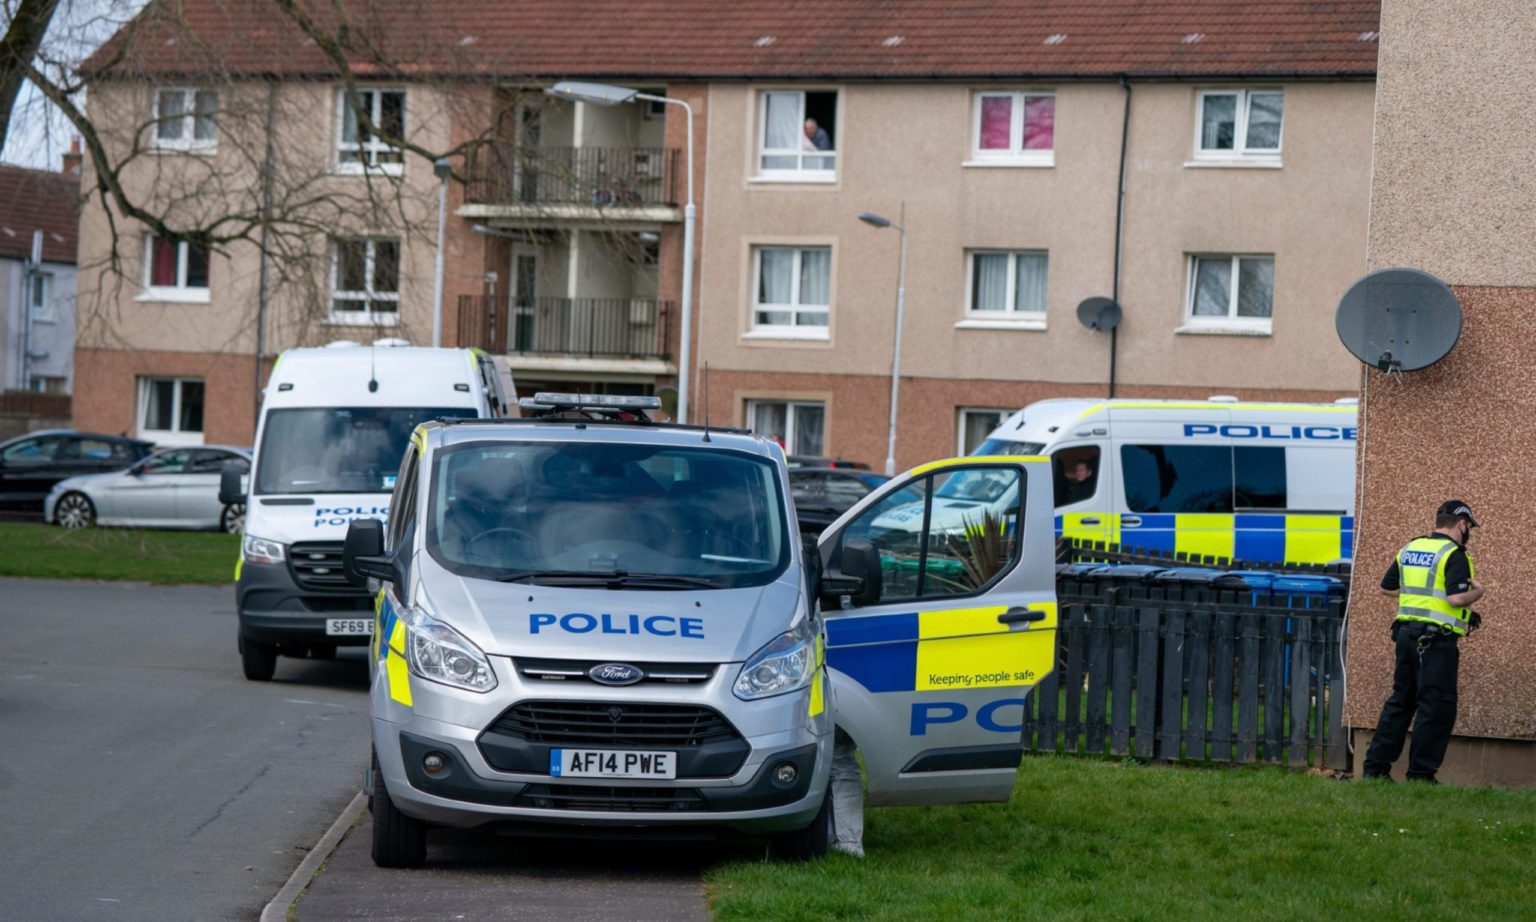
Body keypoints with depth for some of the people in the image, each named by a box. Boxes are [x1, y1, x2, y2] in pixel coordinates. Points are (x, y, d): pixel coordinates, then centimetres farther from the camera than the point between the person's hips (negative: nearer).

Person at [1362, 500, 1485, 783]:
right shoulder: (1454, 555, -10)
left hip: (1406, 632, 8)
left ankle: (1375, 767, 14)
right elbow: (1457, 598, -21)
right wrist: (1477, 592, -2)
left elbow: (1387, 587, 21)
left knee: (1400, 701, 15)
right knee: (1437, 708, -2)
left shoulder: (1410, 548, 13)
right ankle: (1420, 774, -2)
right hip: (1437, 640, -8)